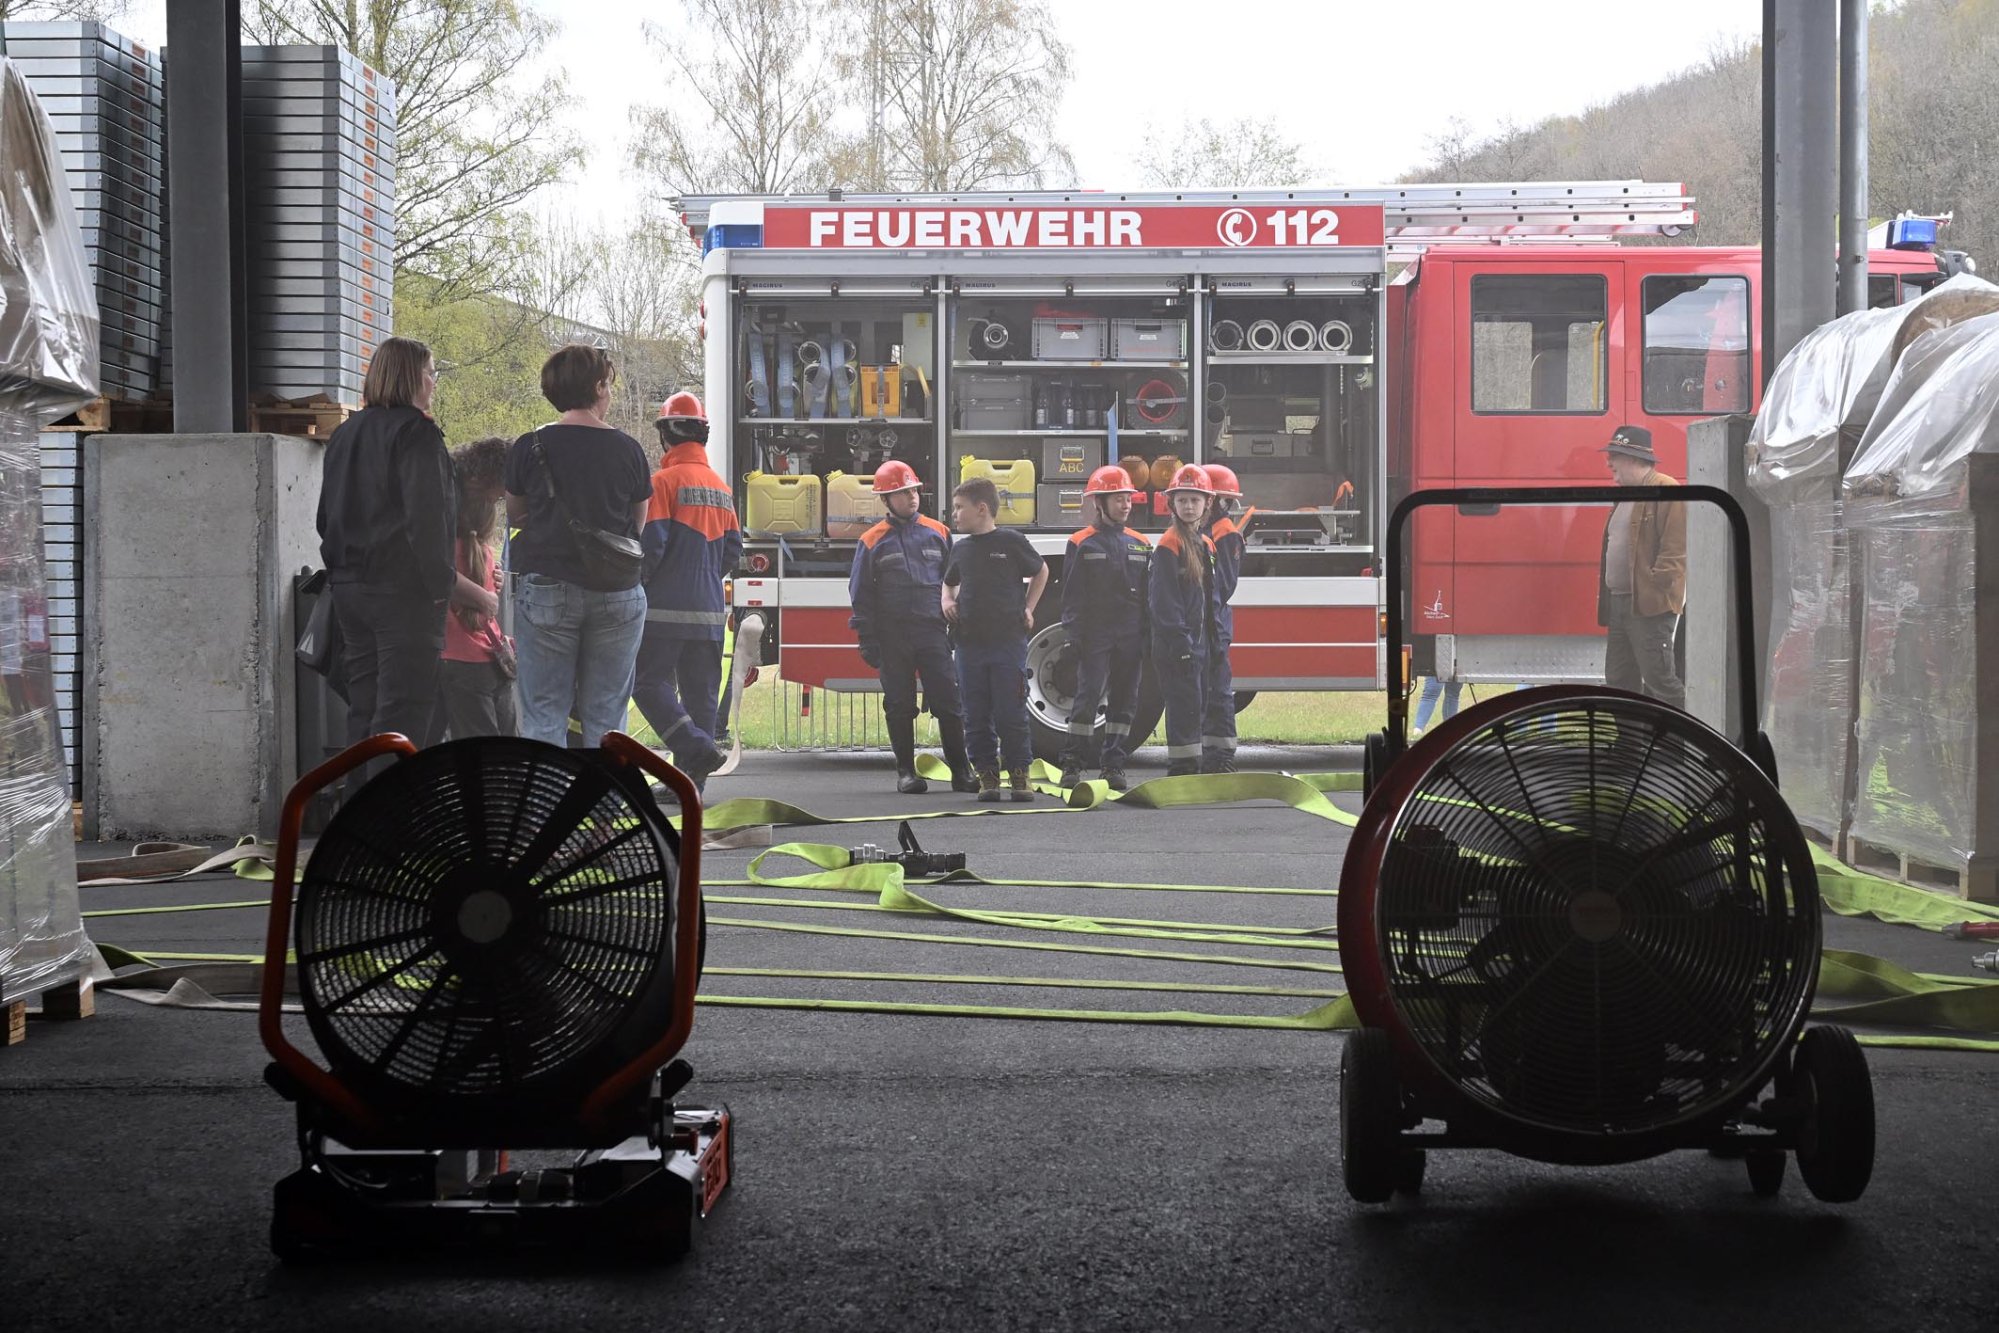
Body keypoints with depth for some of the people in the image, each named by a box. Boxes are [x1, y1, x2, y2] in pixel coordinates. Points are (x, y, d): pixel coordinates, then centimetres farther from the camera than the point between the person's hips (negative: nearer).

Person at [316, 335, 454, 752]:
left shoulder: (345, 433, 15)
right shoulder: (415, 431, -10)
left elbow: (328, 515, 19)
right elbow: (425, 515, -18)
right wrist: (440, 582, -14)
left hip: (348, 587, 8)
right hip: (402, 589, -8)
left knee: (363, 707, 12)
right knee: (403, 710, -7)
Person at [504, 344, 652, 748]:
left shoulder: (530, 448, -3)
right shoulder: (627, 450, 0)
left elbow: (515, 516, 10)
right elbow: (638, 522, 10)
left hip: (546, 589, -1)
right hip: (618, 594, 1)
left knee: (544, 715, 2)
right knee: (605, 716, 8)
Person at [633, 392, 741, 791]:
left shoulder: (665, 481, -9)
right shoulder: (721, 488, 13)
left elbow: (651, 544, -14)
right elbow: (733, 550, 14)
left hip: (666, 608, -7)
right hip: (710, 610, 7)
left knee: (650, 683, -2)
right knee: (700, 691, 7)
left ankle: (696, 746, -20)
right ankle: (691, 779, 7)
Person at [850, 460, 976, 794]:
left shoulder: (938, 534, 9)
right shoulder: (873, 542, 4)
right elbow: (861, 595, 5)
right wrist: (867, 642, -2)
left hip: (933, 631, 1)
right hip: (893, 637, -1)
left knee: (948, 701, -3)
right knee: (900, 706, 4)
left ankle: (961, 770, 1)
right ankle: (906, 771, 11)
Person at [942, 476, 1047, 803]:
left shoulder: (1010, 542, -2)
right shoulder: (960, 548, 10)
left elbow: (1040, 571, 13)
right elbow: (949, 582, 29)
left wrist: (1028, 608, 6)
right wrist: (946, 601, 8)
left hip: (1008, 641, -4)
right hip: (970, 643, 4)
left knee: (1011, 714, -3)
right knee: (977, 717, 4)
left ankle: (1020, 774, 6)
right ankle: (987, 775, 11)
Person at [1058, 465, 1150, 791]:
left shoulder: (1140, 545, 12)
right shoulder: (1082, 543, 1)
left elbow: (1149, 594, 12)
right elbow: (1072, 593, -2)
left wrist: (1149, 636, 6)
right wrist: (1074, 634, -10)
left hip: (1130, 639, 4)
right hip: (1095, 637, -4)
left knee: (1124, 701, 5)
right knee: (1088, 697, -9)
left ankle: (1113, 765, 11)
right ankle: (1072, 764, -4)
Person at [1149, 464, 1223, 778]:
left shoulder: (1205, 544, 16)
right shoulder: (1169, 545, -11)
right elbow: (1164, 599, -16)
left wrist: (1212, 635, 13)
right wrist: (1180, 642, -19)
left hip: (1198, 642, 9)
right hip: (1176, 644, -9)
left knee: (1197, 708, 11)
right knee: (1185, 706, -9)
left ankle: (1190, 772, 17)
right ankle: (1182, 770, -6)